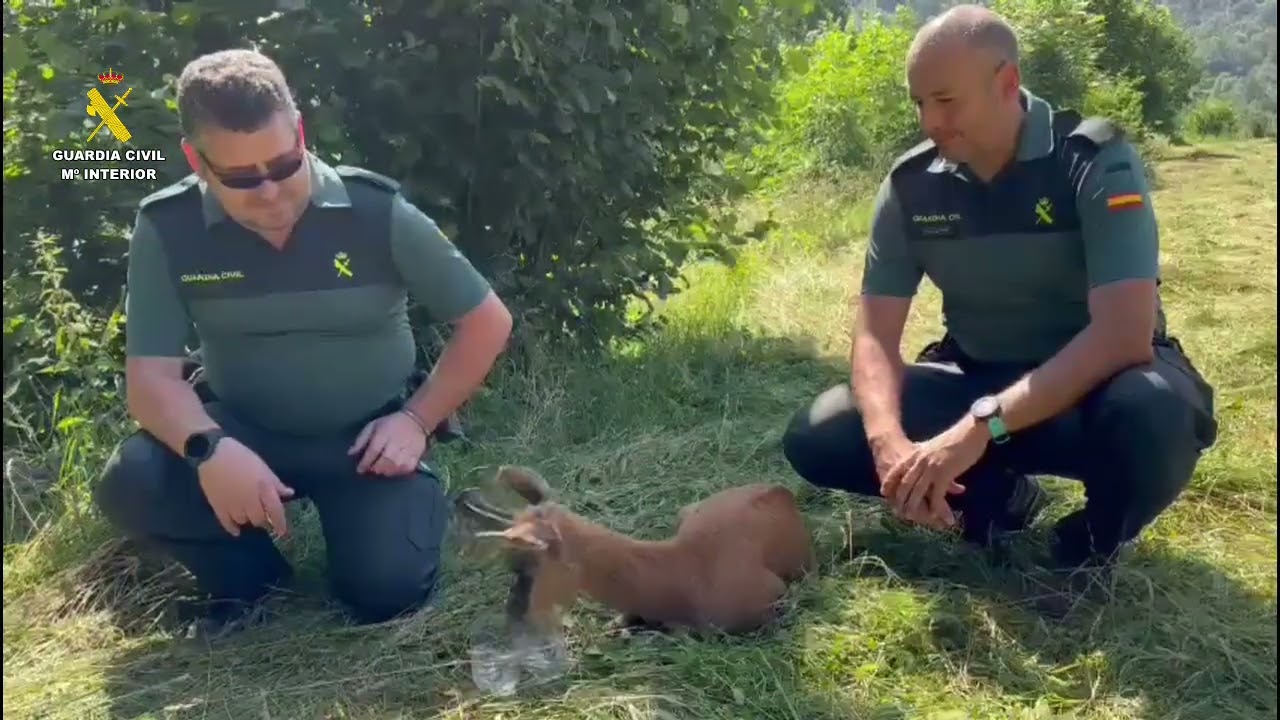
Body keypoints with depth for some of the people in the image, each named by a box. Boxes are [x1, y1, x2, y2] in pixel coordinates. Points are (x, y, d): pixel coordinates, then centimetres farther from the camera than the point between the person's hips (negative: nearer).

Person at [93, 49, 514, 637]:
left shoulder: (377, 211, -16)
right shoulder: (167, 229, -12)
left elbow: (488, 322, -7)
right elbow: (151, 376, -14)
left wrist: (416, 421, -14)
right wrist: (209, 449, -35)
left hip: (367, 438, -2)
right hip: (246, 433, 2)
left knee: (386, 588, -22)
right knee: (130, 485, -26)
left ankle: (416, 499, 15)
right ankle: (246, 578, 5)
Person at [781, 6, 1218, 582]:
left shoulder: (1097, 162, -19)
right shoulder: (911, 185, -7)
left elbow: (1124, 333, -30)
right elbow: (876, 336, -10)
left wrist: (981, 428, -38)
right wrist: (889, 442, -31)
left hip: (1092, 383, -3)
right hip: (976, 380, 4)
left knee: (1153, 415, -40)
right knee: (817, 437, -16)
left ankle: (1093, 543, -5)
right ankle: (993, 497, 5)